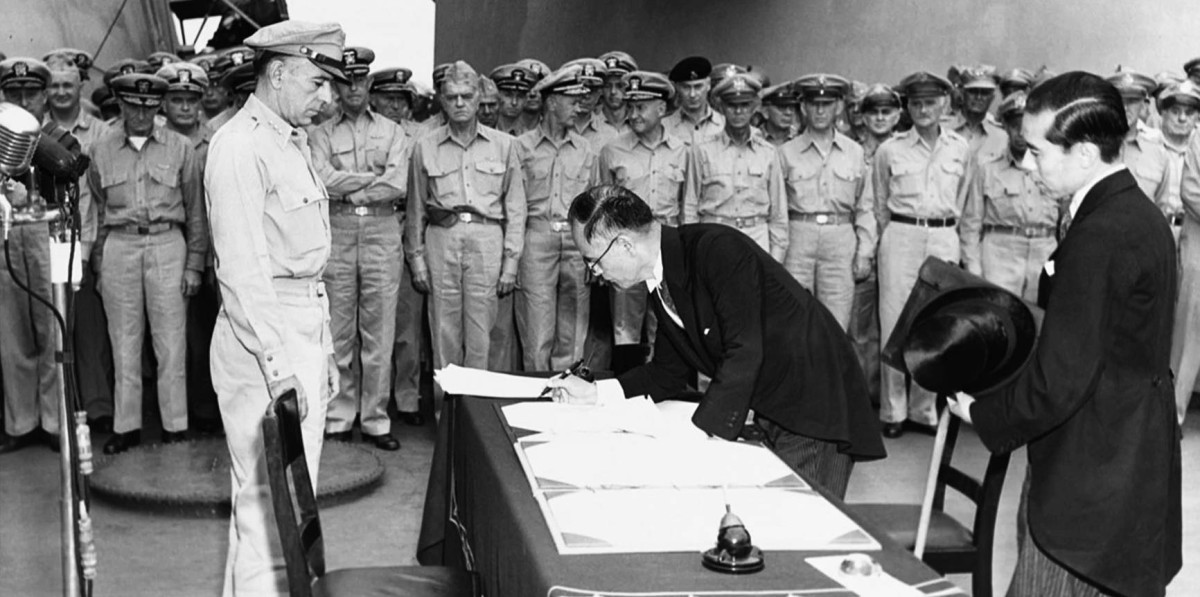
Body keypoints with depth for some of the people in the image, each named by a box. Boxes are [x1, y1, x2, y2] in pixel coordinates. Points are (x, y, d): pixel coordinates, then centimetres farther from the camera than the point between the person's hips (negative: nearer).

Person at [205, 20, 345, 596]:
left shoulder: (293, 143, 15)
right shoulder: (240, 146, -14)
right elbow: (242, 270, -20)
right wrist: (277, 364, -24)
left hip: (305, 332, 10)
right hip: (264, 339, -10)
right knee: (271, 504, -6)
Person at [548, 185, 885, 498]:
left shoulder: (717, 250, -22)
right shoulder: (662, 286, 6)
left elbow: (744, 354, -27)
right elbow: (669, 373, 16)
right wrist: (595, 393, 5)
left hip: (815, 407, -8)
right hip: (764, 416, 8)